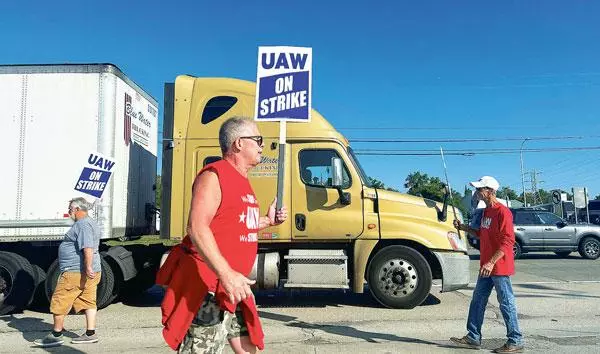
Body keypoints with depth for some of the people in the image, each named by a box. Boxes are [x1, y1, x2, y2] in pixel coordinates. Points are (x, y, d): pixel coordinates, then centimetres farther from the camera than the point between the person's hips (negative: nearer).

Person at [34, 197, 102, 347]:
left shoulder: (82, 224, -16)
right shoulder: (90, 223, 18)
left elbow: (88, 247, -27)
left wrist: (88, 267, -31)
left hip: (76, 272, -10)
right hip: (90, 272, 10)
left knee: (59, 302, 0)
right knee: (89, 302, 10)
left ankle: (56, 334, 8)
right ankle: (90, 334, 13)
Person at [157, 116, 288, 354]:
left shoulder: (242, 181, 17)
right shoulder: (214, 176, -14)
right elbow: (197, 228, -25)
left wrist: (268, 221, 14)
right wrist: (226, 274, -32)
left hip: (233, 285, 10)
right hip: (208, 285, -10)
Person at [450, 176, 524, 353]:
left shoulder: (503, 212, -17)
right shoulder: (486, 211, 13)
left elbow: (508, 241, -22)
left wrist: (491, 262, -26)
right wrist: (464, 227, 12)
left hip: (499, 267, -10)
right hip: (486, 267, 10)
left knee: (506, 303, 1)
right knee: (478, 300, 12)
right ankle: (473, 338, 20)